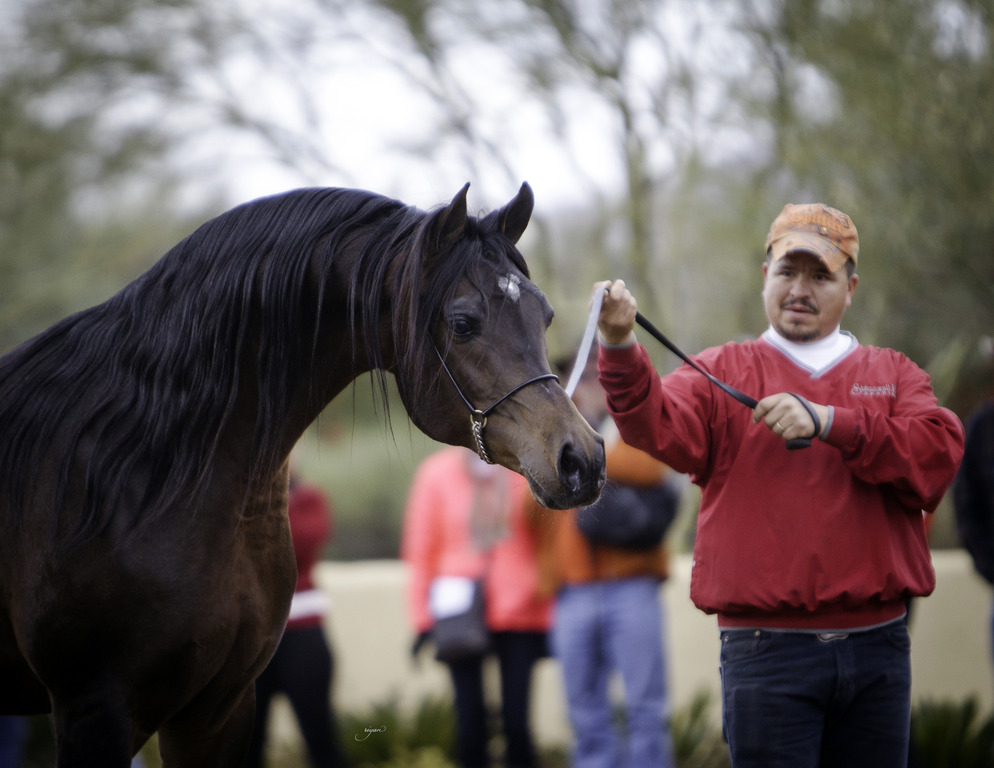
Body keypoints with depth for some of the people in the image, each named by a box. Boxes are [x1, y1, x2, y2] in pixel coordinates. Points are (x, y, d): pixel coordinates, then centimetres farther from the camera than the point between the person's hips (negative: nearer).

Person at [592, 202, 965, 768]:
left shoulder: (893, 375, 14)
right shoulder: (722, 375, 8)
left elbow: (941, 452, -6)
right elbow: (659, 427, -13)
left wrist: (828, 422, -16)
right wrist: (621, 348, -32)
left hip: (877, 649, 2)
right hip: (766, 651, -2)